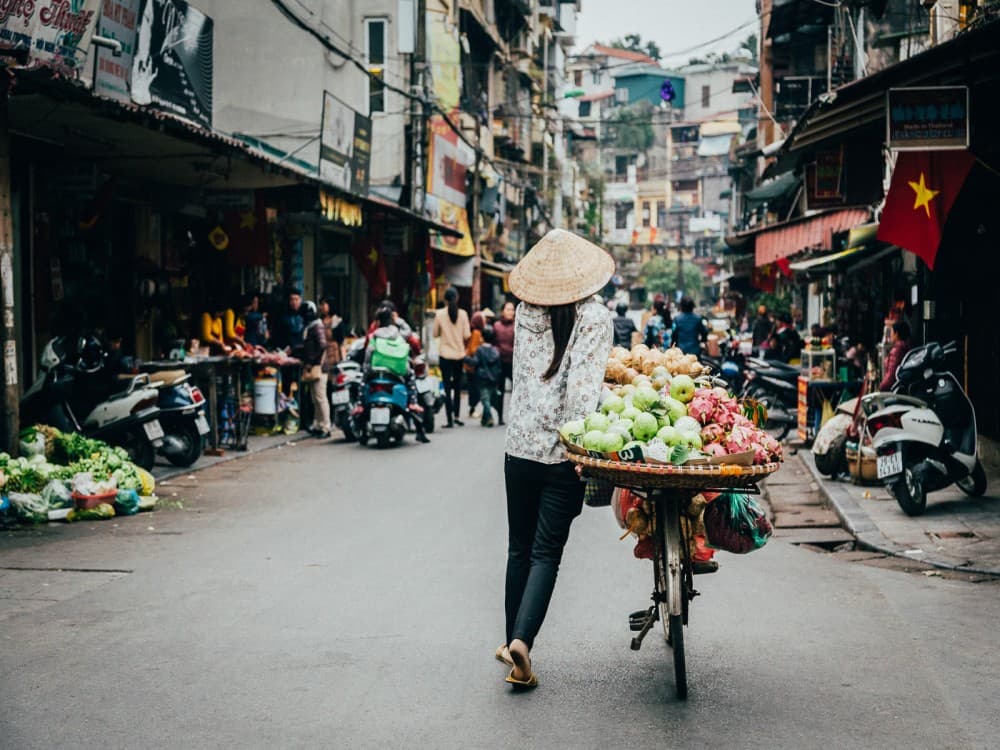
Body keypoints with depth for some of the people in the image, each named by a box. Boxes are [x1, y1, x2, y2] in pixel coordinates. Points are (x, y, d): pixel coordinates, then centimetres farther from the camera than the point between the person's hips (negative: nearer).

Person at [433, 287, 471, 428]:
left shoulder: (440, 314, -7)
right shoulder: (463, 314, -5)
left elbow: (435, 334, -1)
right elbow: (467, 335, -6)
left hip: (445, 354, -1)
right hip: (459, 354, 1)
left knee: (447, 387, 1)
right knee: (457, 386, 15)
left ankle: (450, 419, -4)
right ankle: (456, 415, 9)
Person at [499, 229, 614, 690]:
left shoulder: (527, 312, 5)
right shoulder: (595, 316, -8)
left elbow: (522, 377, 10)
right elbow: (584, 387, -17)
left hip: (520, 446, 4)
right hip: (562, 452, -4)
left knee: (519, 548, 15)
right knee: (546, 553, 0)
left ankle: (512, 640, 20)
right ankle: (521, 640, -17)